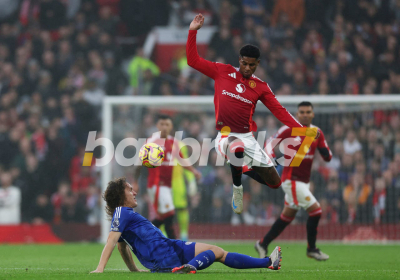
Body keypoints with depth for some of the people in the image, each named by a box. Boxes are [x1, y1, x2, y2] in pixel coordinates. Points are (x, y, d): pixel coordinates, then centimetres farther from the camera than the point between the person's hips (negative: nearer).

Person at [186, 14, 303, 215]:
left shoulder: (260, 87, 5)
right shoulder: (222, 72, 3)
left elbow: (279, 111, 2)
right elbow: (193, 61, 5)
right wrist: (192, 32, -3)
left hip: (247, 137, 3)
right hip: (225, 135, -3)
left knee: (274, 182, 4)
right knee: (237, 148, -43)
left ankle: (244, 168, 36)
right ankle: (237, 188, -14)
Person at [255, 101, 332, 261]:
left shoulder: (317, 132, 6)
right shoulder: (289, 129, -10)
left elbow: (328, 157, 6)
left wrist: (324, 150, -15)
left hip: (304, 181, 7)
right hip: (292, 180, -7)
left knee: (287, 216, 14)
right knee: (315, 210, -12)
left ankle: (263, 244, 26)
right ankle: (312, 249, 2)